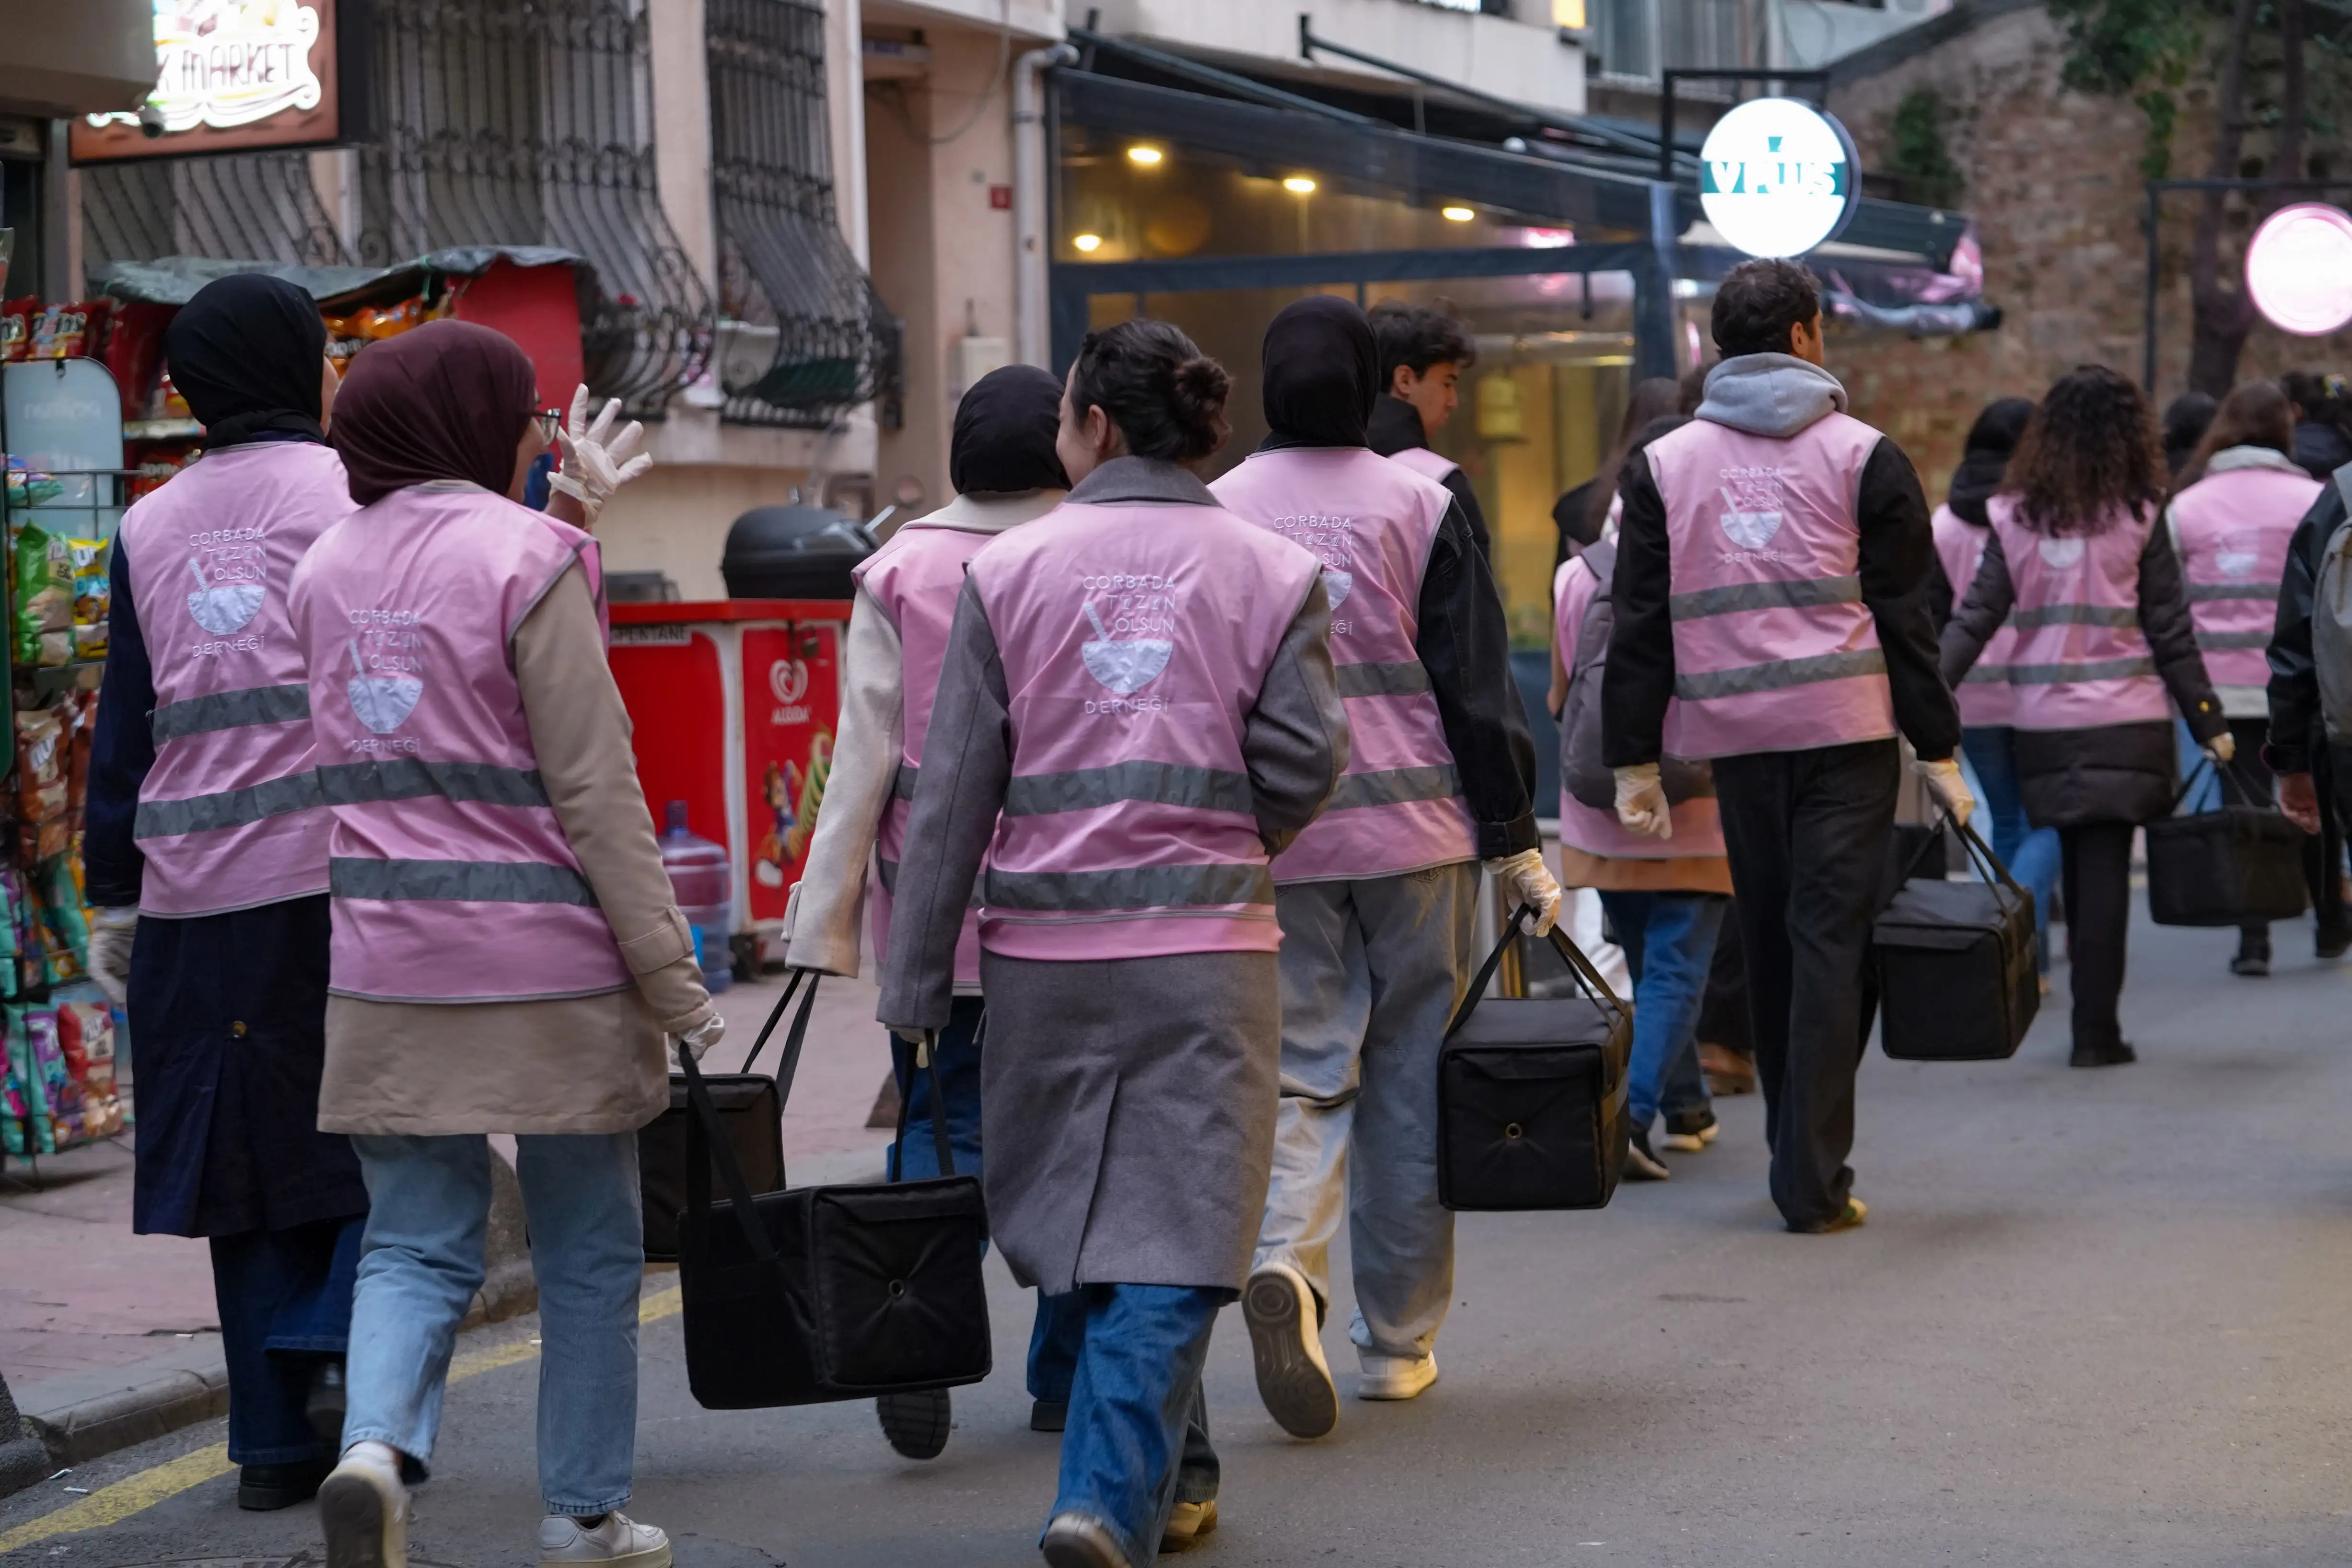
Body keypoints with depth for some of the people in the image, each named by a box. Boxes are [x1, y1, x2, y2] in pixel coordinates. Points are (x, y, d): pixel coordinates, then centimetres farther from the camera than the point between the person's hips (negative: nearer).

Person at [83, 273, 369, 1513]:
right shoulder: (357, 493, 0)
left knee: (251, 1150, 9)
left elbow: (124, 723, 11)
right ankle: (344, 1349, -12)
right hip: (339, 872, -4)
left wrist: (113, 896, 14)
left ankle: (275, 1436, 11)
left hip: (198, 893, 4)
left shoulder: (149, 528, 12)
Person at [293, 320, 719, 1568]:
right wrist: (681, 992, -9)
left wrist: (567, 526, 18)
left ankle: (375, 1443, -17)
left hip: (387, 975, 5)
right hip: (550, 972, -5)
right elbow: (595, 795, -13)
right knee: (587, 1255, 10)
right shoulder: (525, 560, -10)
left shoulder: (328, 568, 8)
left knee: (415, 1245, 8)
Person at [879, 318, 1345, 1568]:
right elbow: (1306, 764, -3)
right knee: (1174, 1231, 1)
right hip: (1205, 948, -1)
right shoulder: (1272, 575, 1)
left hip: (1045, 947, 1)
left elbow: (952, 790, 1)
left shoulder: (1007, 571, 1)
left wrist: (918, 981, 5)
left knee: (1073, 1218, 16)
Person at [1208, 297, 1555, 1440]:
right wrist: (1515, 843, 4)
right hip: (1414, 832, -1)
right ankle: (1398, 1343, 14)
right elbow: (1479, 687, -2)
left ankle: (1286, 1260, -23)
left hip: (1274, 838, 1)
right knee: (1412, 1083, 8)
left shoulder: (1218, 514, 2)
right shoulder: (1419, 506, -2)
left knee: (1303, 1069, 5)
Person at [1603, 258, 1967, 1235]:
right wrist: (1938, 750, 3)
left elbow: (1640, 626, 5)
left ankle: (1801, 1158, 21)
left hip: (1734, 737, 3)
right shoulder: (1861, 455, 0)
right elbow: (1906, 615, -1)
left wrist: (1635, 762, 7)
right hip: (1847, 731, -3)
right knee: (1830, 943, -2)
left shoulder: (1663, 465, 6)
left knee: (1769, 947, 13)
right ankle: (1812, 1181, -6)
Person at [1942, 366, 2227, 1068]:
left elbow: (1974, 619, -4)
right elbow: (2171, 632, -3)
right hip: (2123, 720, -3)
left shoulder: (2014, 517, 1)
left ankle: (2091, 1019, 21)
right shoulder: (2138, 517, -5)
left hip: (2043, 722, 3)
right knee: (2105, 872, -1)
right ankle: (2095, 1030, -3)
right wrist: (2209, 722, 3)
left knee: (2078, 872, 15)